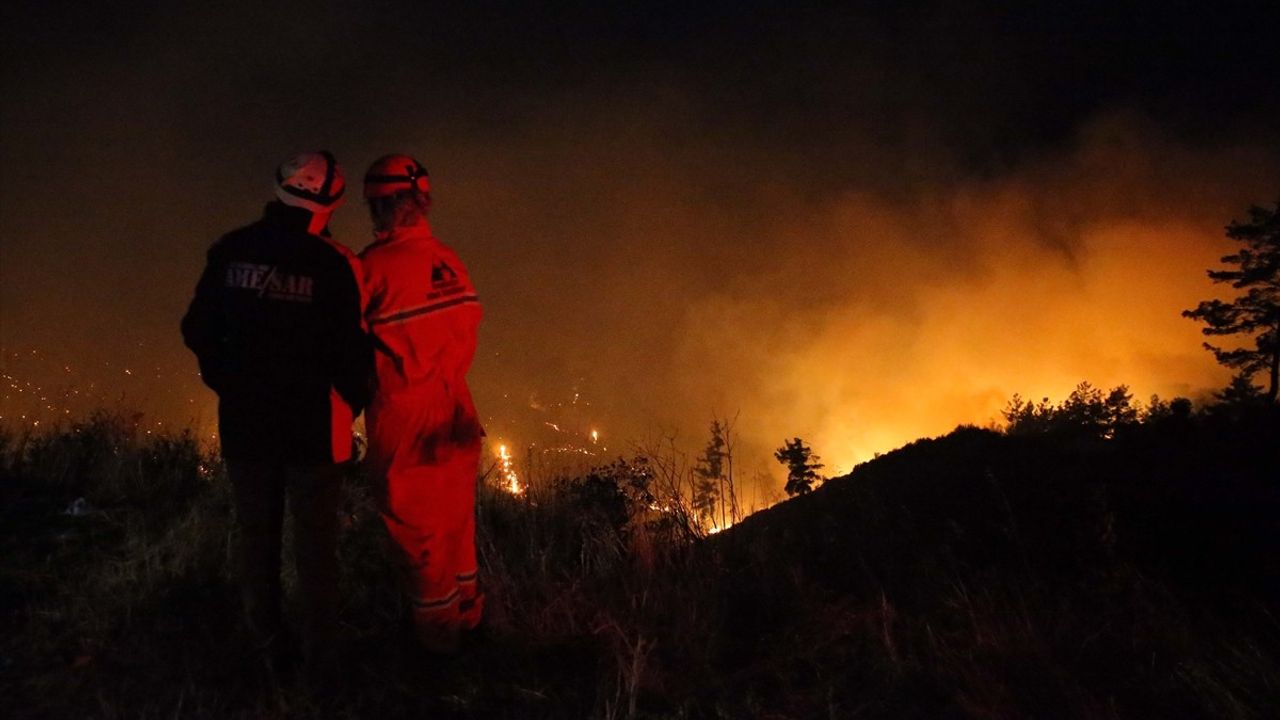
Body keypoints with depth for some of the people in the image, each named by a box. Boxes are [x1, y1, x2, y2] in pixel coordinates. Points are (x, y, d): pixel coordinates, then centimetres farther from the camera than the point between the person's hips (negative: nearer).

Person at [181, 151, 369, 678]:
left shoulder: (231, 251, -5)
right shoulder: (333, 263, -17)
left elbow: (198, 330, 1)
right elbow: (351, 349, -15)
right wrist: (351, 405, 4)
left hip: (244, 421, 3)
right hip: (312, 425, -3)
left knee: (257, 535, 16)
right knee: (315, 541, 9)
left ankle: (268, 647, 27)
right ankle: (319, 654, 18)